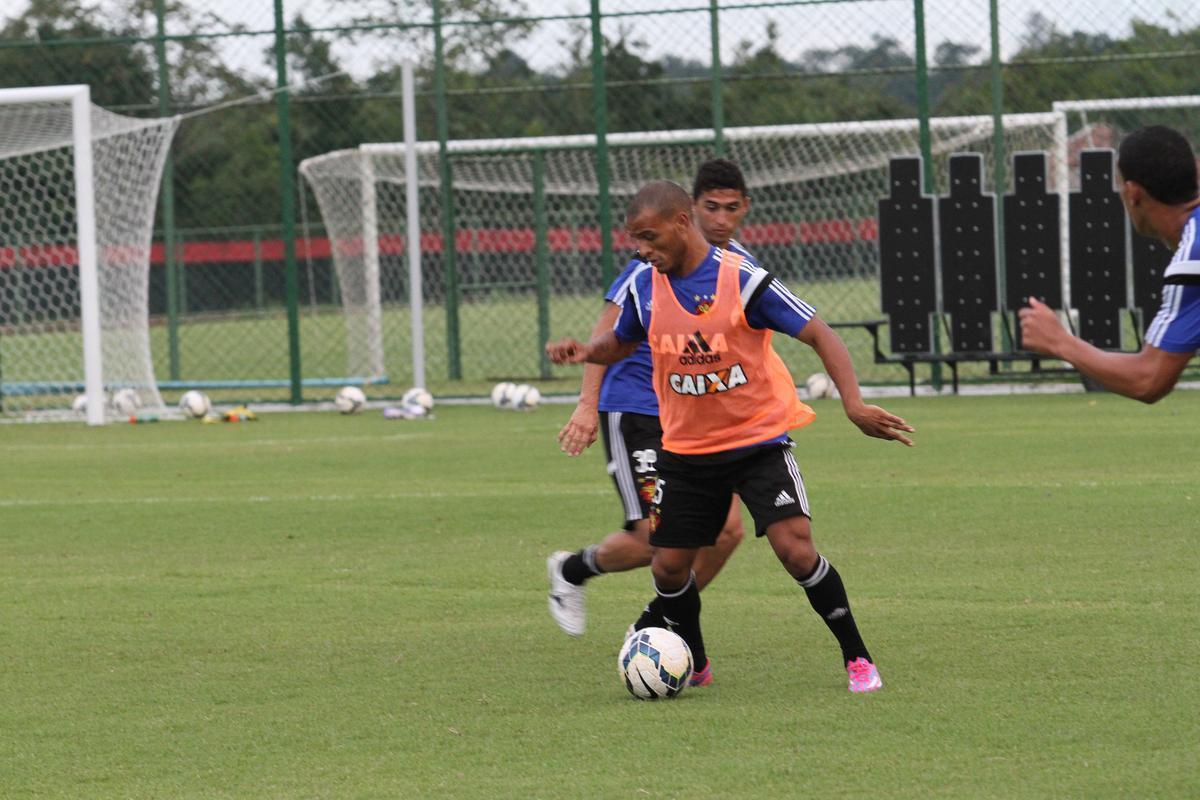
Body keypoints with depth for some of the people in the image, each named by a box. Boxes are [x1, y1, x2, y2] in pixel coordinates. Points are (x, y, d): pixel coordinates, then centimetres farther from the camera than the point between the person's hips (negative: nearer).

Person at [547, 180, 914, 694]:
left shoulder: (743, 280, -17)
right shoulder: (645, 288, -2)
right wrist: (587, 352, -6)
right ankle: (692, 662, 28)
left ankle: (857, 657, -2)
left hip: (759, 440, -5)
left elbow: (820, 337, -15)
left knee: (796, 549, -18)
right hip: (685, 451, 5)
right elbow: (621, 342, 18)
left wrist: (853, 404, -28)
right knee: (669, 566, 2)